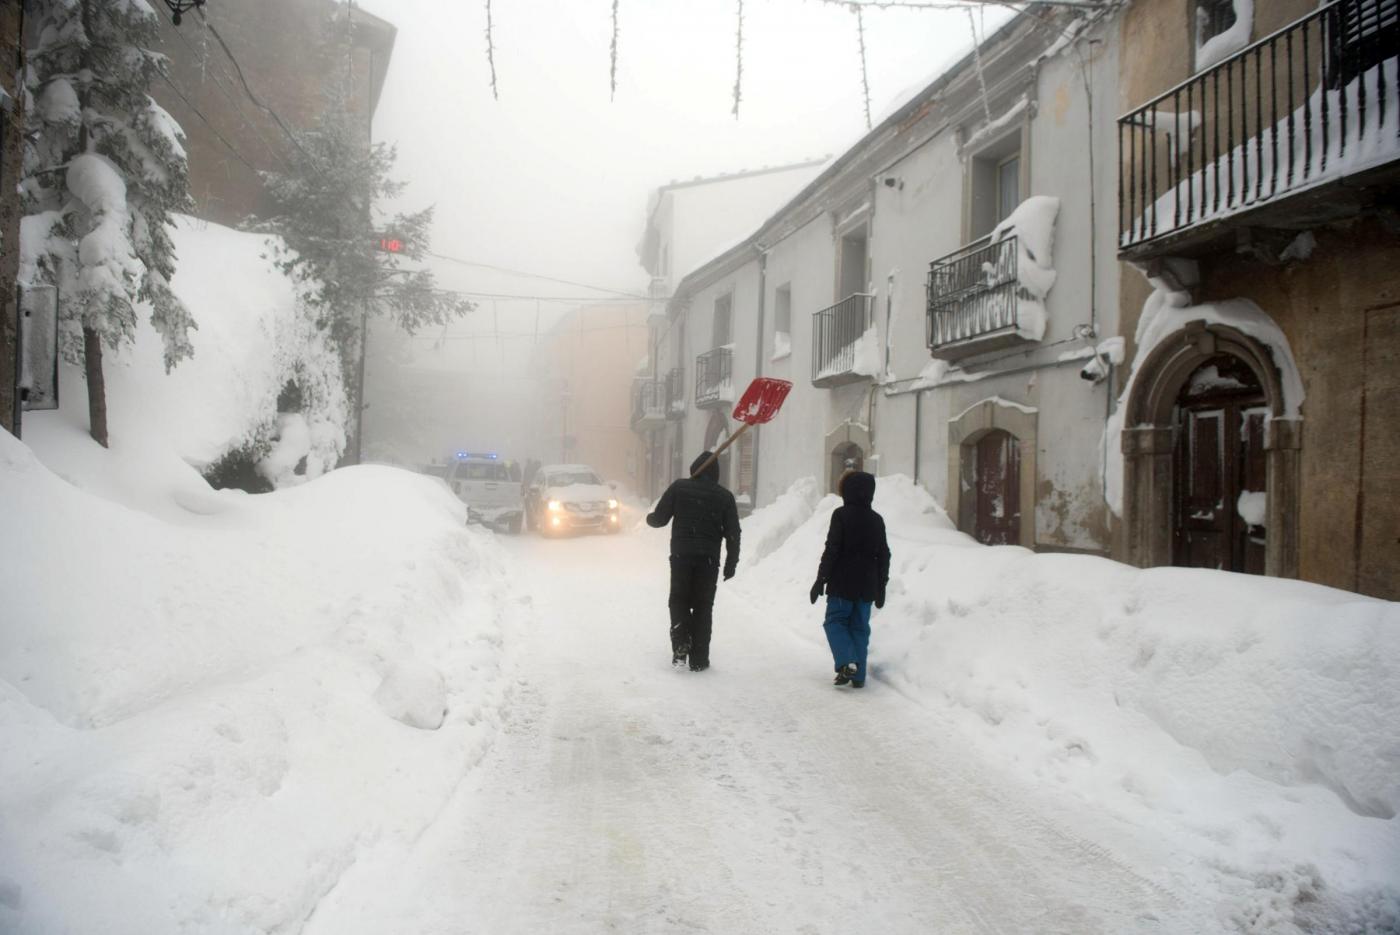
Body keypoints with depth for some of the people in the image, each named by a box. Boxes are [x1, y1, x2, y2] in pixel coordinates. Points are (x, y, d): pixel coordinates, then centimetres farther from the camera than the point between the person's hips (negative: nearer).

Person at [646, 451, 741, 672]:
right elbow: (733, 534, 2)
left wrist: (649, 518, 25)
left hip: (681, 555, 0)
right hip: (709, 559, 0)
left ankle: (680, 647, -3)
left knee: (679, 601, 14)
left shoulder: (678, 487, 1)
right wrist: (731, 563, 9)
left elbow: (659, 519, 1)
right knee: (703, 606, 9)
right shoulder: (724, 496, 4)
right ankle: (698, 659, 9)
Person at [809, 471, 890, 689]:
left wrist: (821, 580, -7)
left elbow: (831, 550, -13)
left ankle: (847, 662, -14)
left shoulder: (841, 515, -9)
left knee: (835, 621, 6)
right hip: (867, 586, 5)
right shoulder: (877, 519, 8)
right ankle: (858, 675, 9)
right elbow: (884, 555, 12)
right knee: (860, 627, 10)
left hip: (842, 583, -5)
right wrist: (881, 587, 19)